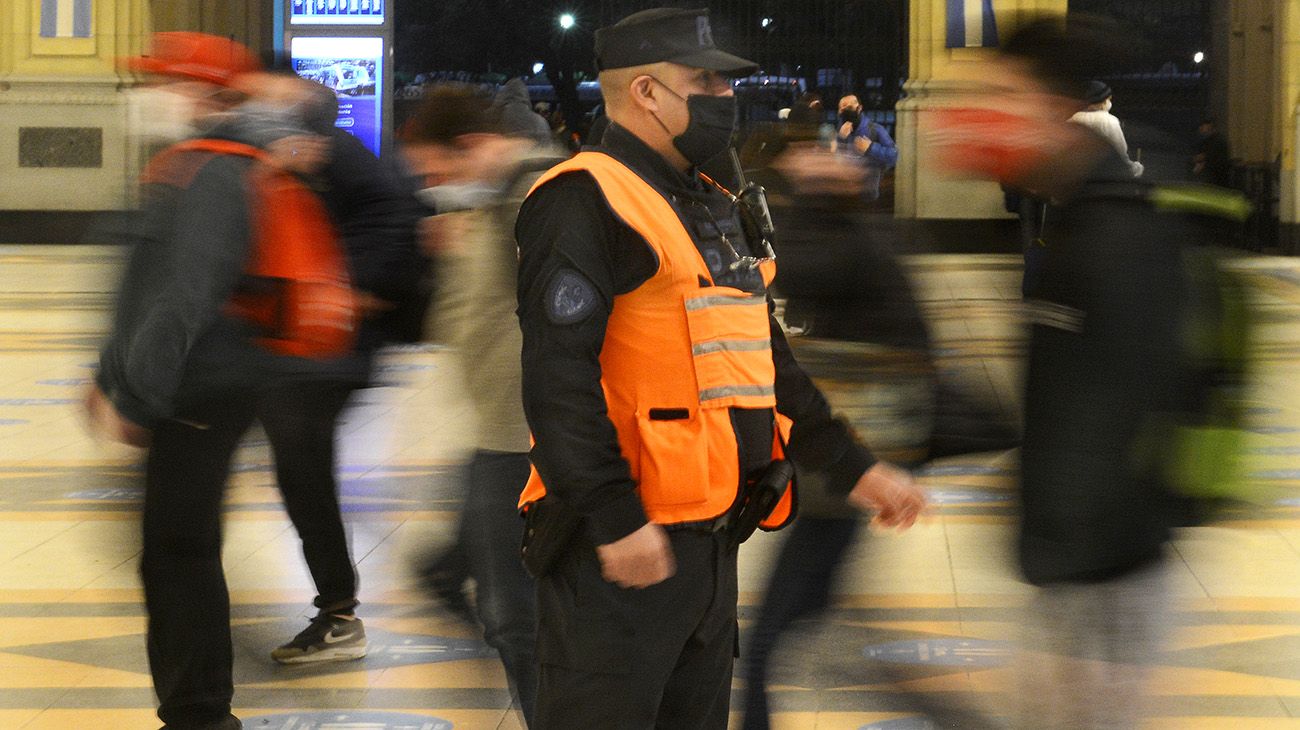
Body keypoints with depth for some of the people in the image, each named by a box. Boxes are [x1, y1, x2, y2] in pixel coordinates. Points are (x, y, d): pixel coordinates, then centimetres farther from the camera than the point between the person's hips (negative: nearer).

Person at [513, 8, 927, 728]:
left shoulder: (712, 210, 19)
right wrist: (615, 520, -25)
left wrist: (853, 468, 20)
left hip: (711, 539, 10)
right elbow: (560, 375, -21)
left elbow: (768, 362, 25)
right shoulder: (585, 201, -12)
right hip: (623, 546, -10)